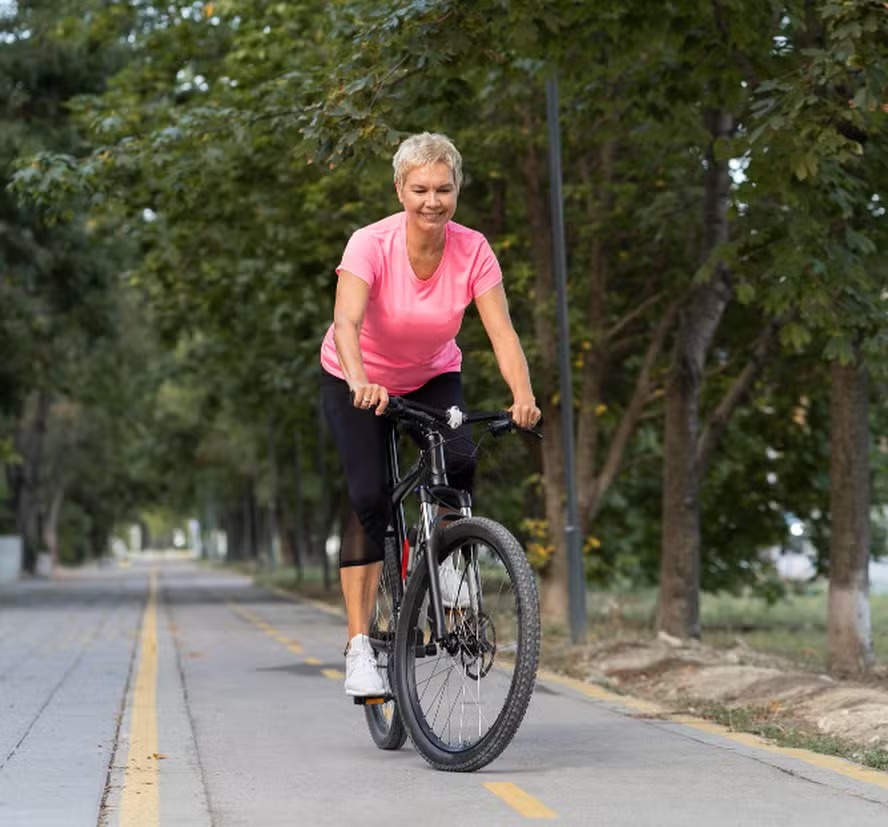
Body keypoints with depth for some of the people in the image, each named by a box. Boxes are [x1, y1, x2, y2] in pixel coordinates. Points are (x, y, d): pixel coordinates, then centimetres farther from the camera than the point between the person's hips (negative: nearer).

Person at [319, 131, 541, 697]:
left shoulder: (473, 251, -20)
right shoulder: (371, 245, -27)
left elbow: (502, 331, -26)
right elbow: (347, 321, -41)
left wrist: (524, 396, -44)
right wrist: (360, 382, -61)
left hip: (433, 378, 2)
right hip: (358, 383, -2)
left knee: (458, 465, -26)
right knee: (370, 499, -17)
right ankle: (359, 645, -11)